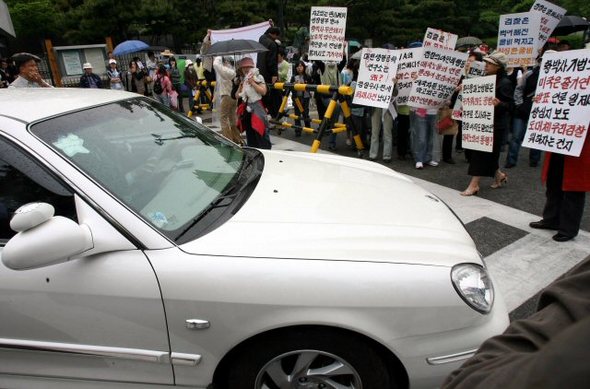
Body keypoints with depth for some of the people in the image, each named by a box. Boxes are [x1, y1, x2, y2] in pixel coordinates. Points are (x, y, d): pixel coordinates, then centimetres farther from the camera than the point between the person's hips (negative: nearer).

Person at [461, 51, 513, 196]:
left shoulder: (505, 83, -10)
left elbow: (509, 105, -13)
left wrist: (499, 104, -34)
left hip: (495, 124, -8)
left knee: (483, 152, -7)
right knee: (487, 154, 13)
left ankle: (474, 184, -3)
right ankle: (499, 175, 33)